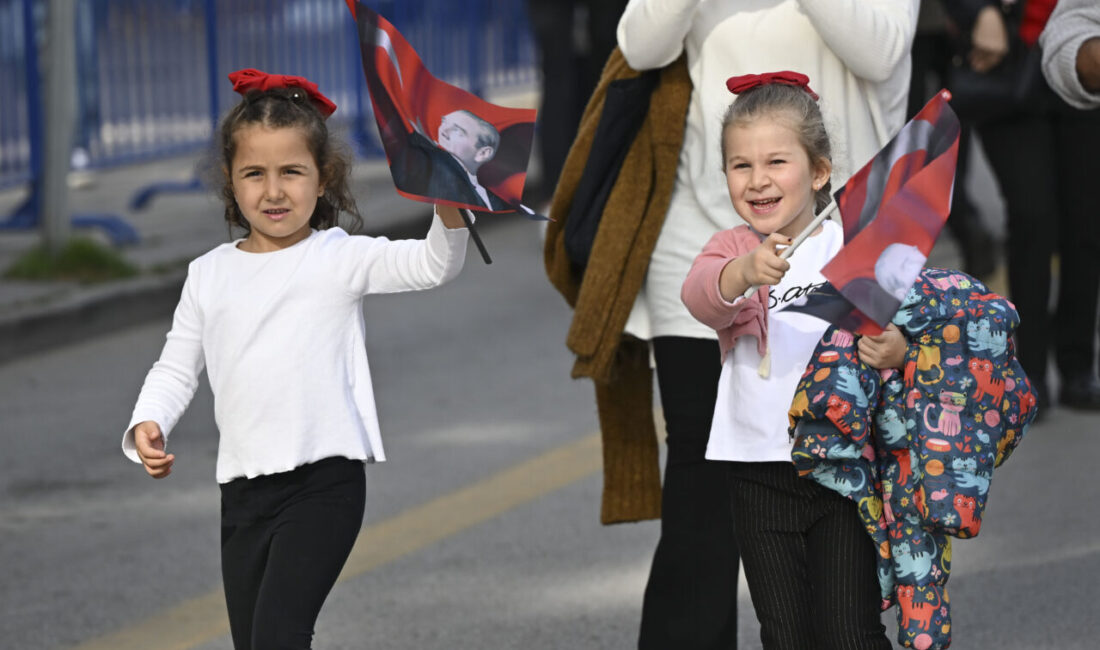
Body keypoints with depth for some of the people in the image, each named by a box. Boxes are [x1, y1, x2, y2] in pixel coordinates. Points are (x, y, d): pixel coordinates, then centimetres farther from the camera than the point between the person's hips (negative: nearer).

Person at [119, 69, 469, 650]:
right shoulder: (209, 275, 12)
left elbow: (433, 266, -14)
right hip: (243, 489, 5)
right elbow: (177, 367, 16)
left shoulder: (339, 259, -2)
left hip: (324, 482, -5)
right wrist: (148, 425, -3)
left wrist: (450, 210, -34)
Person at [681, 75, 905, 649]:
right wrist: (743, 273, -44)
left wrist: (897, 347, -28)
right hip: (759, 471, 1)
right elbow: (698, 296, -21)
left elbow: (895, 325, -2)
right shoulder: (729, 248, 1)